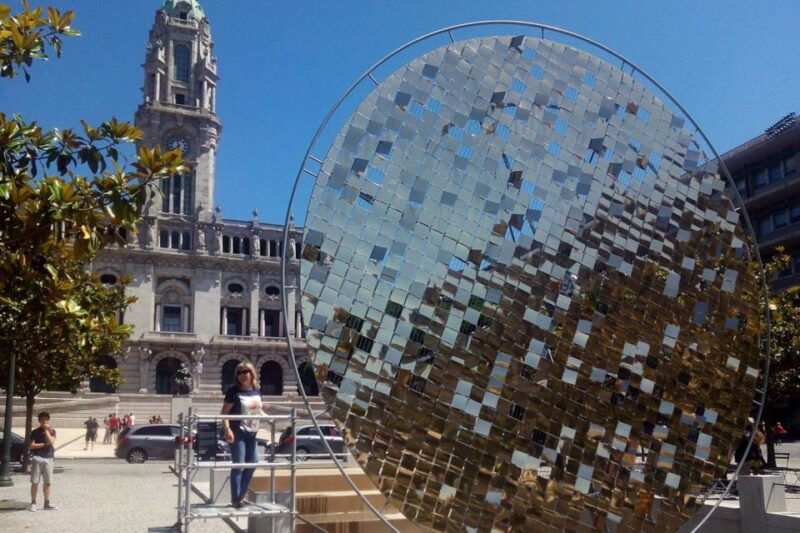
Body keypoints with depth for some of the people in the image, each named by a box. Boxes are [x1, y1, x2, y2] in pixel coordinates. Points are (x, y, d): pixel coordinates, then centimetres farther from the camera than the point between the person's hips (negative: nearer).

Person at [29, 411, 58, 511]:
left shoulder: (52, 431, 8)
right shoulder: (35, 432, 3)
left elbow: (52, 442, -9)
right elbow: (32, 445, -4)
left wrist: (46, 430, -8)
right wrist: (44, 444, -9)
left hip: (48, 459, 2)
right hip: (37, 458, -2)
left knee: (48, 482, 6)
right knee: (35, 482, -4)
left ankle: (47, 503, 14)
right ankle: (33, 503, 2)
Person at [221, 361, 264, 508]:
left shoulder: (257, 391, 10)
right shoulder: (234, 391, -9)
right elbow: (224, 412, -12)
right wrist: (227, 429, -22)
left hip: (251, 433, 7)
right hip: (237, 433, -7)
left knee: (252, 464, 12)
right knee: (238, 465, -5)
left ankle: (240, 496, 26)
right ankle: (235, 499, 4)